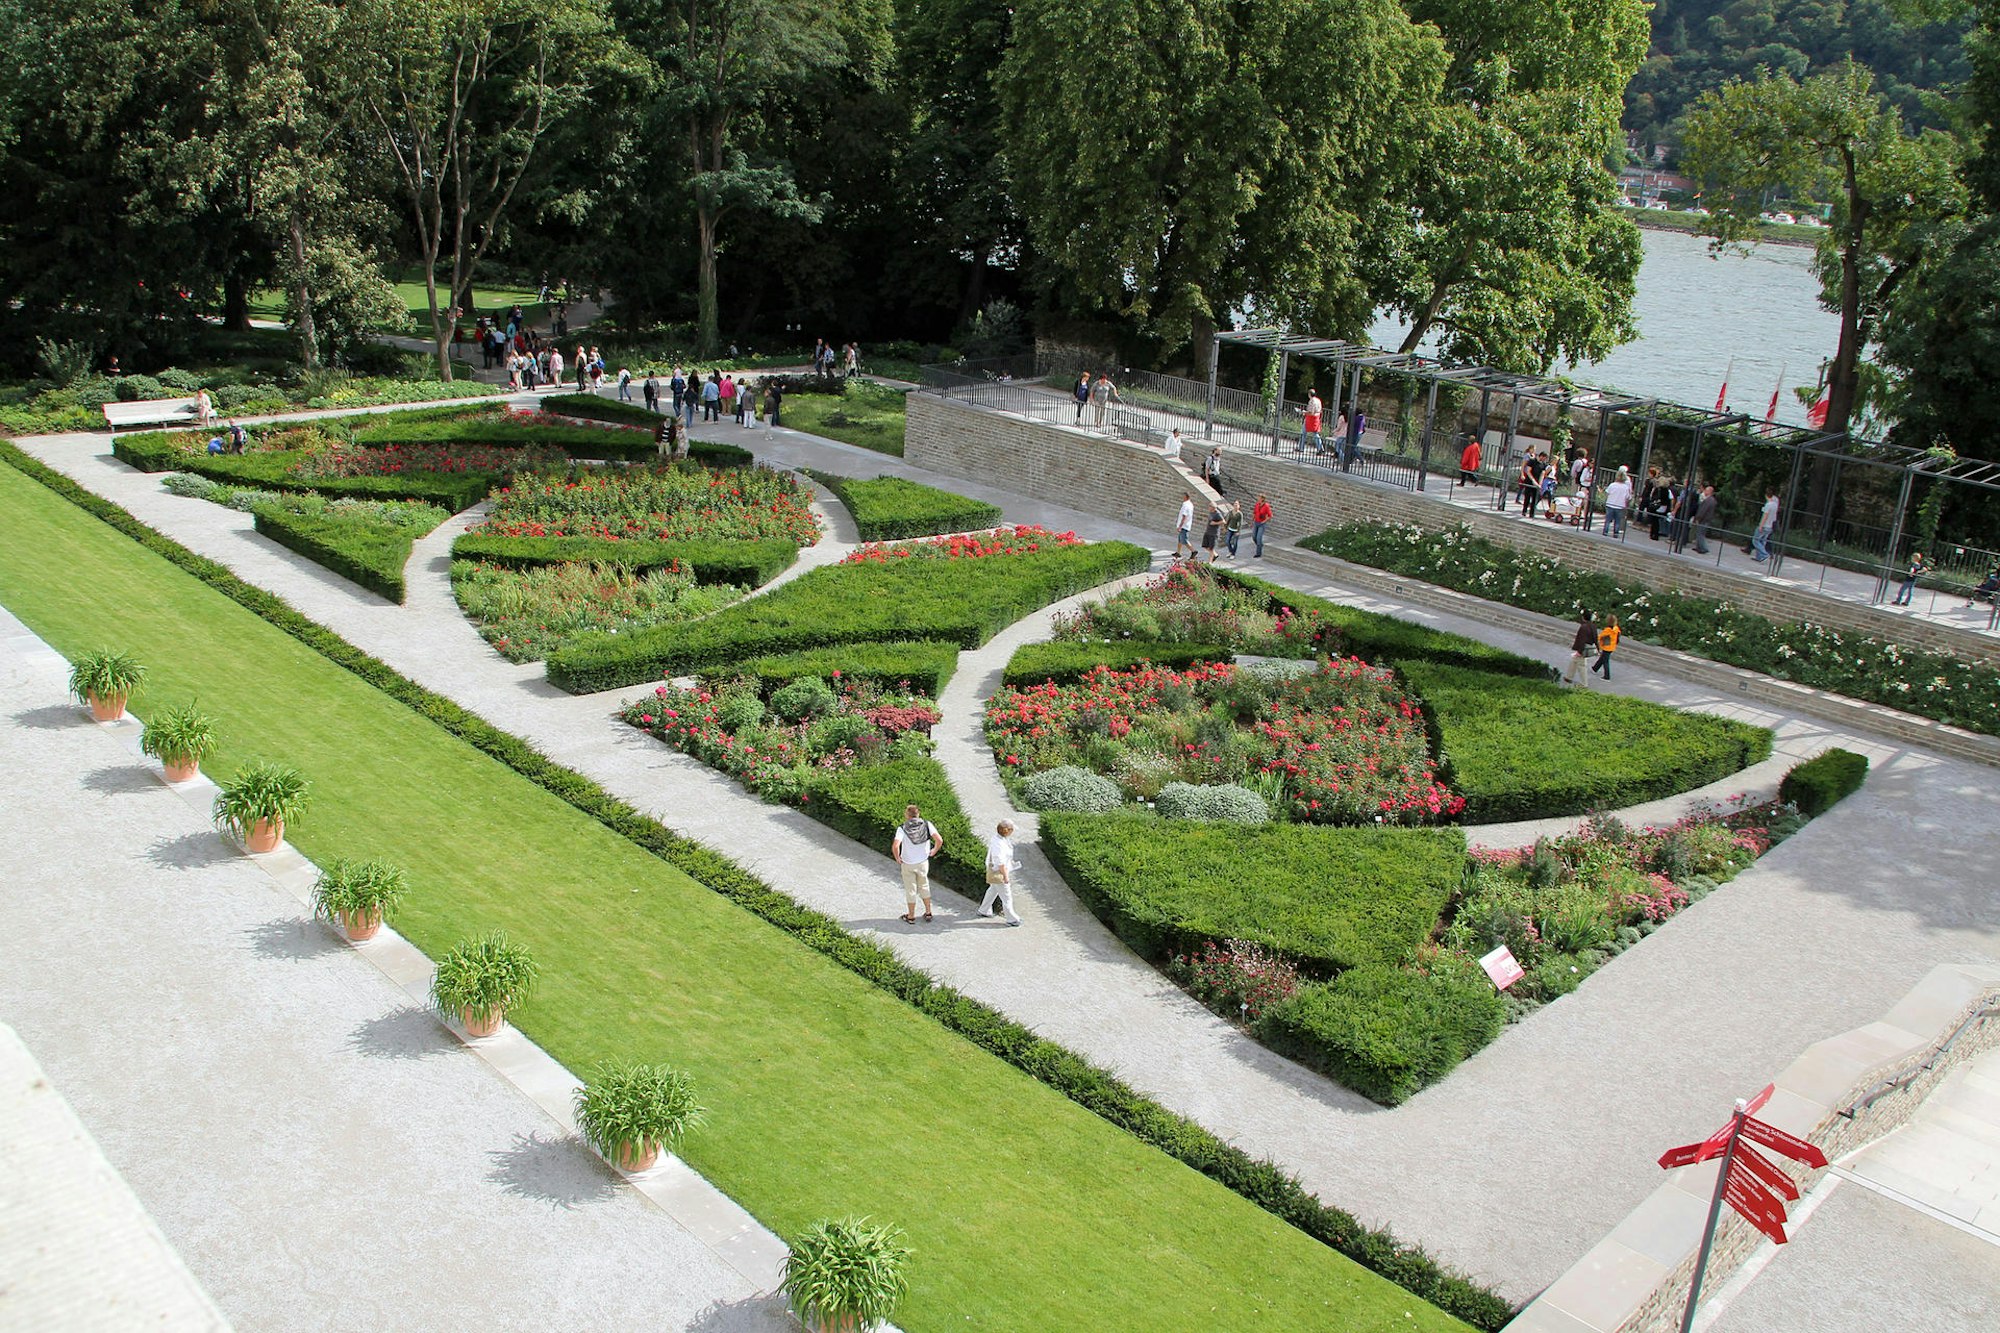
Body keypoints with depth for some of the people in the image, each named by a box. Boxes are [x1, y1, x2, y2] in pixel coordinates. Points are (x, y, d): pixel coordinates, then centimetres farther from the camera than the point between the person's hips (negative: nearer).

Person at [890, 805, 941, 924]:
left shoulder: (902, 828, -17)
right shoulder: (927, 825, -10)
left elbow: (895, 846, -29)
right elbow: (939, 840, -18)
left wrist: (897, 858, -12)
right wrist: (934, 850, 1)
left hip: (907, 864, -2)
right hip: (923, 862, 2)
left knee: (910, 889, 13)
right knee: (924, 886, 23)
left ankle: (911, 916, 25)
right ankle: (928, 913, 29)